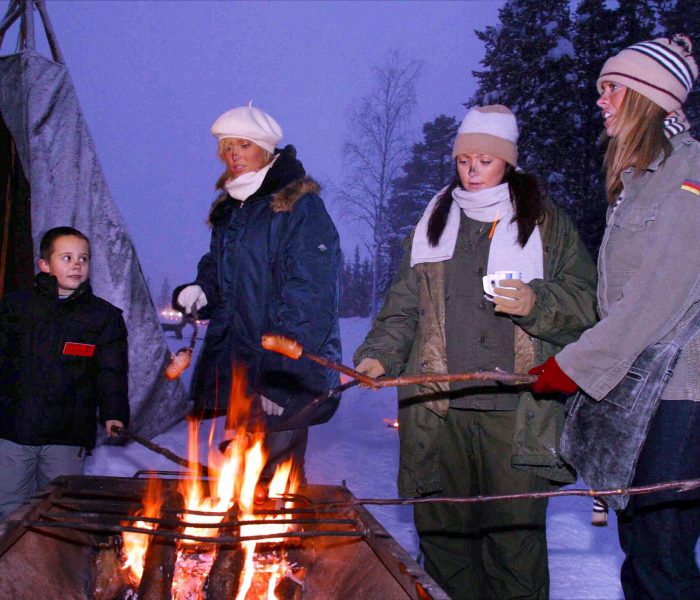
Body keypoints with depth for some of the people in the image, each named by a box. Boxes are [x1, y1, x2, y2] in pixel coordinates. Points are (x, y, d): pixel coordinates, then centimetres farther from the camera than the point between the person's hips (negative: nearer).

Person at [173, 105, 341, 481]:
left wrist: (281, 378, -23)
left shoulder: (299, 208, -10)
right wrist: (200, 291, 3)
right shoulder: (229, 211, 16)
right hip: (236, 371, 8)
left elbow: (309, 298, -17)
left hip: (283, 378, -8)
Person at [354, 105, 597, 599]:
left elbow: (585, 299, 4)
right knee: (442, 530, 6)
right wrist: (379, 356, 1)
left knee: (516, 532, -2)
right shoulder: (435, 223, 17)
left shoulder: (547, 224, 8)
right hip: (439, 411, 3)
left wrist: (536, 303, -15)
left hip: (515, 412, -3)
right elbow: (404, 306, 16)